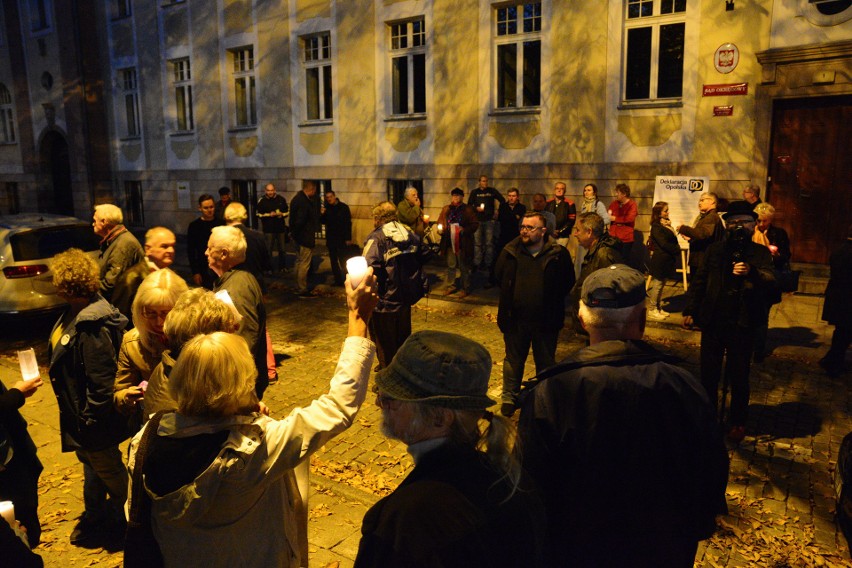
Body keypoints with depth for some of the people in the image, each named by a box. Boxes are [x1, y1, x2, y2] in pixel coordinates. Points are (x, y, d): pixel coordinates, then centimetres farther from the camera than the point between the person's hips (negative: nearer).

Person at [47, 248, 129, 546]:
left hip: (95, 420, -9)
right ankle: (94, 515, 48)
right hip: (77, 412, 9)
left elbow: (101, 381, -30)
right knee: (90, 463, 27)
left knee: (106, 468, 13)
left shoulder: (93, 326, -32)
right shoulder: (74, 314, -1)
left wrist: (90, 419, -20)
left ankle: (122, 520, 36)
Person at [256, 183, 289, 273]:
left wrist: (282, 214, -13)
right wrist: (269, 214, -16)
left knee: (282, 249, 10)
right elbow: (259, 214, -2)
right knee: (268, 249, 2)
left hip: (280, 228, 3)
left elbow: (287, 211, 9)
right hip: (268, 229, -2)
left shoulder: (281, 199, 3)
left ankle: (282, 267, 23)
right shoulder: (262, 200, -3)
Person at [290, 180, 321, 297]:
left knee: (300, 262, 19)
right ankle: (303, 290, 5)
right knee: (304, 264, -2)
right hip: (306, 237, -11)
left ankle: (299, 287, 30)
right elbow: (299, 221, -26)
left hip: (299, 236, 11)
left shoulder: (297, 198, 9)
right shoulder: (304, 202, -23)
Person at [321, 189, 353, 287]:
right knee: (333, 260, 8)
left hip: (341, 238, -5)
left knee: (342, 260, -6)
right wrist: (322, 215, -10)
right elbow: (323, 221, 12)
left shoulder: (343, 207, -7)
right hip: (331, 238, 5)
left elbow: (348, 223, -8)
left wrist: (348, 238, -13)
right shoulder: (327, 208, 6)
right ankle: (338, 280, 14)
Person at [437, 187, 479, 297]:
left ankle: (465, 288, 17)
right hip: (449, 242, 4)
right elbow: (440, 221, 15)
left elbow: (475, 224, -6)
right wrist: (440, 229, -5)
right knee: (450, 266, 14)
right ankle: (451, 286, 27)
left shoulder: (468, 209, -5)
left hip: (463, 244, -4)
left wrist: (464, 230, -20)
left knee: (464, 267, 6)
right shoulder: (446, 209, 8)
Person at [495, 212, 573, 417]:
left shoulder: (558, 254, -10)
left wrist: (552, 301, -1)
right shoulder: (510, 252, -3)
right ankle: (509, 398, 33)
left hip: (546, 321, -1)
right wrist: (510, 298, 9)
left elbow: (568, 282, 1)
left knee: (546, 363, 15)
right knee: (513, 361, 16)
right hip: (515, 318, 2)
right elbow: (499, 277, 13)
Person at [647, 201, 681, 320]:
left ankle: (659, 308, 20)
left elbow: (673, 240, 14)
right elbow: (664, 244, -18)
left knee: (661, 284, 13)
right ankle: (653, 310, 3)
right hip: (660, 260, -9)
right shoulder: (656, 227, -13)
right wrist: (676, 250, -11)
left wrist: (676, 249, -3)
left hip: (667, 260, 9)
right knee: (657, 284, -3)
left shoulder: (666, 224, 14)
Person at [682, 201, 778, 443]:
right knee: (708, 375, 10)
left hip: (743, 324, -2)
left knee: (738, 378, 8)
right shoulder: (715, 250, 6)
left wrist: (751, 273, -37)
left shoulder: (760, 253, -1)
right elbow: (699, 281, 10)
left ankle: (737, 423, 27)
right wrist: (690, 310, 3)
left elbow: (771, 284, -17)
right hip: (713, 321, 2)